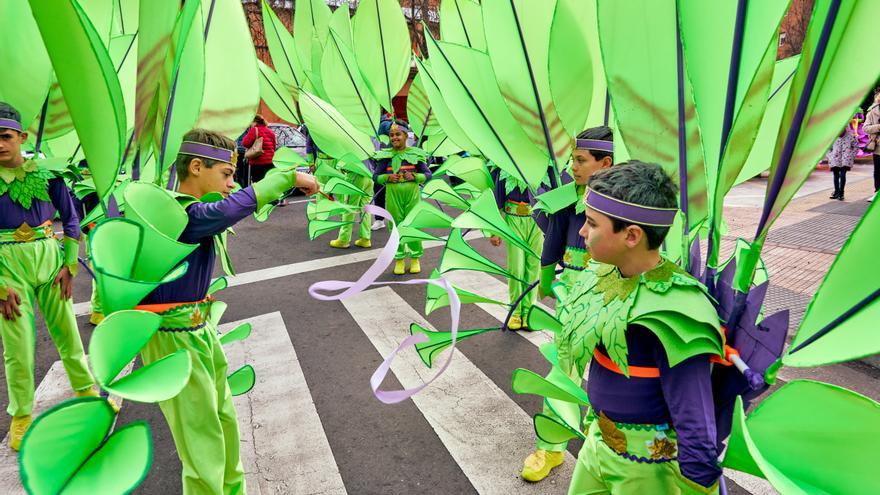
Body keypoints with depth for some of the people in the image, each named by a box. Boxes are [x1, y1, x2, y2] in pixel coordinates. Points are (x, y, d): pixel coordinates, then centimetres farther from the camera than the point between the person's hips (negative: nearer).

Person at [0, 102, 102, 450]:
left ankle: (85, 389, 32)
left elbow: (70, 218, 6)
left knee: (67, 331, 11)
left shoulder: (46, 171, -1)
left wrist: (69, 265, 1)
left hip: (49, 257, 2)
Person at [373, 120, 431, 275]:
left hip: (412, 192, -1)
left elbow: (428, 174, 5)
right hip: (393, 194, 1)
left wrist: (414, 176, -12)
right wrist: (387, 177, -11)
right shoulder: (385, 155, 3)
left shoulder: (415, 153, 2)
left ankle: (415, 258, 18)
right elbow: (375, 176, 7)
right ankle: (399, 259, 18)